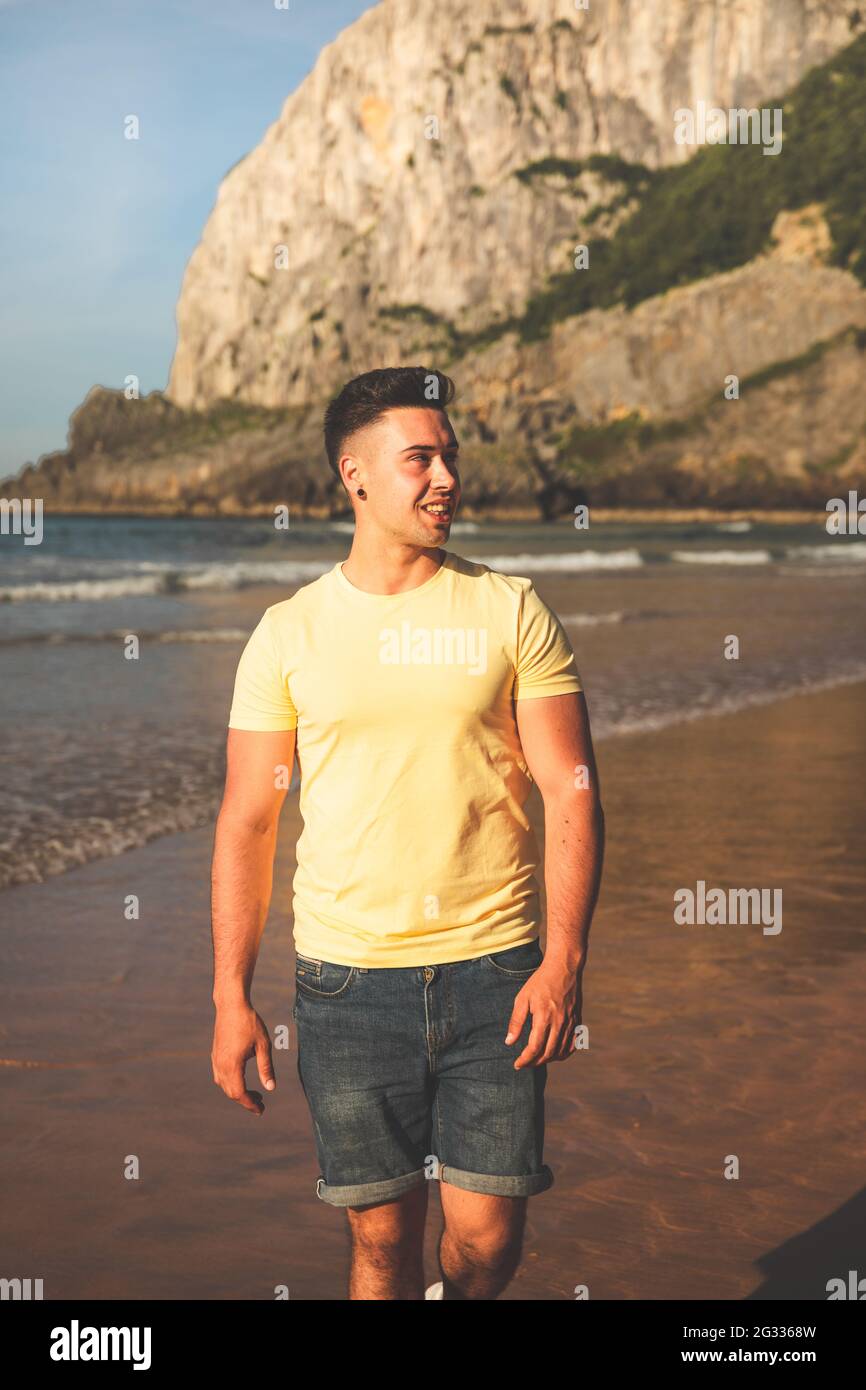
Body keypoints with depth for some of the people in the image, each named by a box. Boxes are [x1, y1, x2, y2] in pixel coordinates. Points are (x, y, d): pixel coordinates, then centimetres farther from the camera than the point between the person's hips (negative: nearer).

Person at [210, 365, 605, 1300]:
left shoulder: (510, 611, 2)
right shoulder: (290, 632, 3)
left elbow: (572, 793, -1)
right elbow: (246, 821, 5)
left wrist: (564, 962, -11)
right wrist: (230, 997, 0)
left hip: (494, 972, 0)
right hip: (348, 978, 0)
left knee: (488, 1239, 2)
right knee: (382, 1238, 8)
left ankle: (454, 1297, 33)